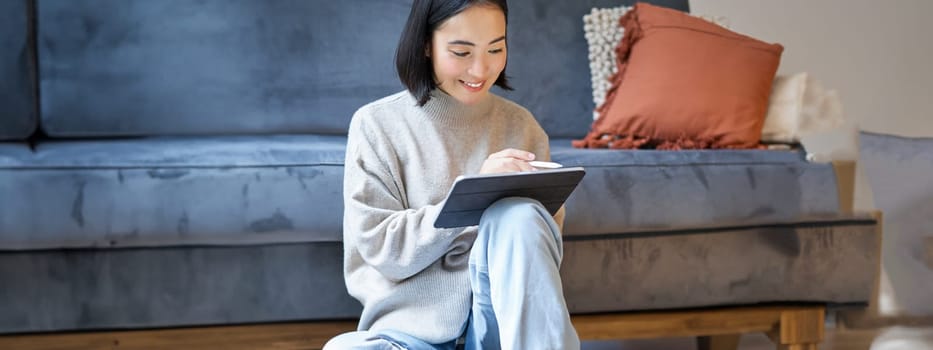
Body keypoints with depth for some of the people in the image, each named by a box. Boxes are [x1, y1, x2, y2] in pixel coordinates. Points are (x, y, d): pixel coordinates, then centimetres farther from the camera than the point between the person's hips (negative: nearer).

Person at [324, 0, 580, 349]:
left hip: (505, 321, 2)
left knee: (518, 214, -29)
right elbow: (381, 249, -7)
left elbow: (541, 240, 12)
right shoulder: (376, 124, 1)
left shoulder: (521, 125, 9)